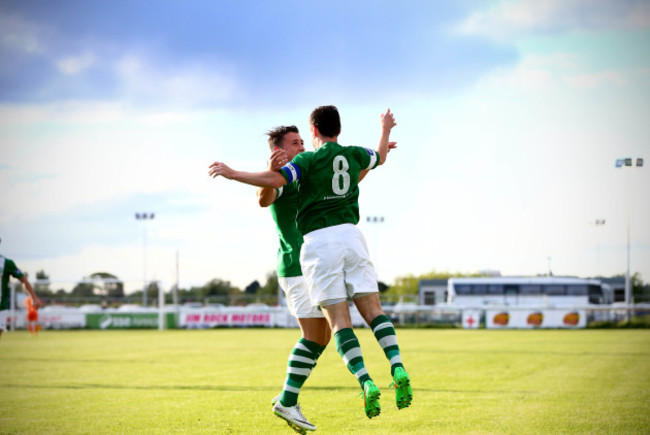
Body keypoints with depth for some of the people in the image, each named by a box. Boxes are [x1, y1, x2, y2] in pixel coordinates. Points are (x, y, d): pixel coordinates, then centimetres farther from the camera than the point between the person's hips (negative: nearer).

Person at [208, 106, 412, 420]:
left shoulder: (309, 159, -2)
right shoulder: (354, 155, 13)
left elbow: (275, 180, -17)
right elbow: (379, 158, 36)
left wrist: (232, 174, -8)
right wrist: (385, 129, 55)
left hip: (319, 241, -4)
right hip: (350, 235, 4)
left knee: (339, 320, -6)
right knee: (373, 309, 3)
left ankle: (366, 383, -20)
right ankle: (398, 370, -18)